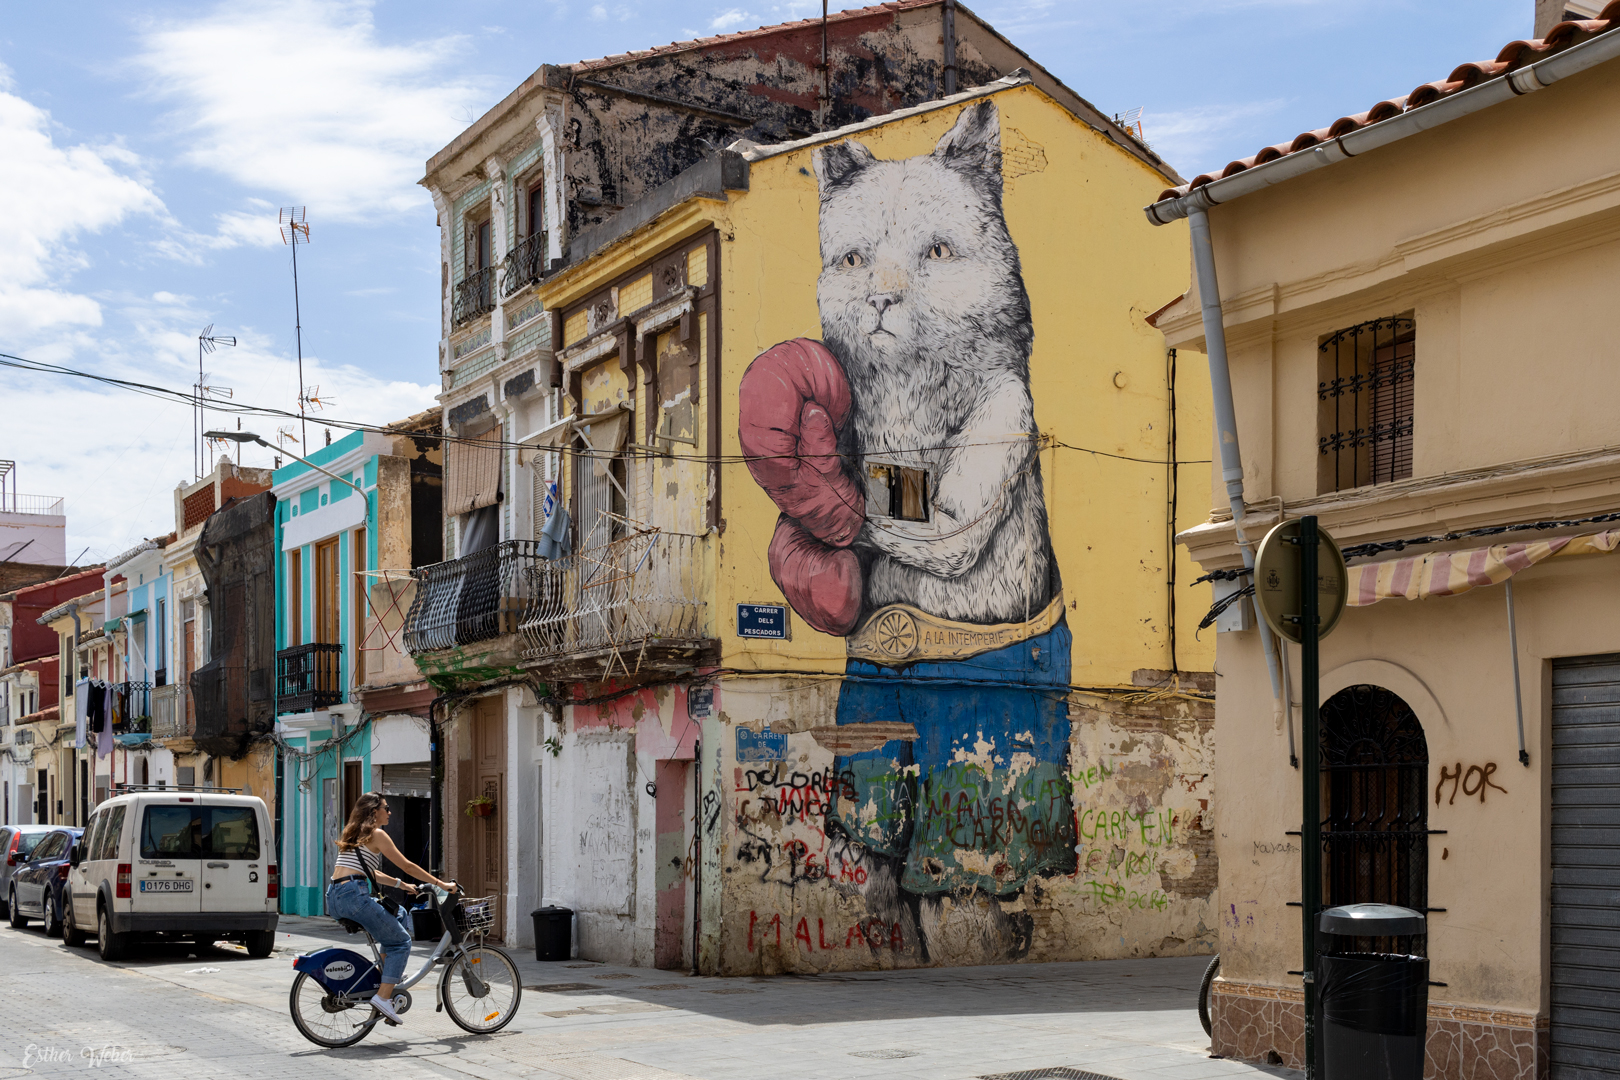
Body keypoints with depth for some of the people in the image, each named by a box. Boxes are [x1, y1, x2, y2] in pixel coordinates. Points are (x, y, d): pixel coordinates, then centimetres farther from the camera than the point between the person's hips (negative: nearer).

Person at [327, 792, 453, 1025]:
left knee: (399, 915, 25)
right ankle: (383, 997, -11)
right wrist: (440, 884, 7)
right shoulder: (376, 834, -1)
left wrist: (400, 884, 32)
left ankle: (385, 968, 20)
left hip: (334, 899, 9)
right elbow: (407, 866, 0)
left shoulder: (354, 834, 24)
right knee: (401, 941, -1)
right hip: (353, 895, -9)